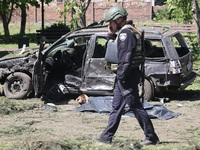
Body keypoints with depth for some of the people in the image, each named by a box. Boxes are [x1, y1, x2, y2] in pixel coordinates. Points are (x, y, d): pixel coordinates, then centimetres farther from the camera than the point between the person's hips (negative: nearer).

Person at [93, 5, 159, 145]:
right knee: (116, 107, 12)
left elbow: (126, 57, -24)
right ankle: (107, 136, 17)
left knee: (136, 107, -6)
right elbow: (116, 50, 28)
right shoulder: (125, 32, 16)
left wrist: (122, 76, -20)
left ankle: (151, 137, 0)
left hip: (127, 77, -11)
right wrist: (112, 35, 13)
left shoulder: (125, 33, -17)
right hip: (123, 77, 11)